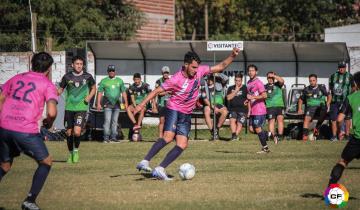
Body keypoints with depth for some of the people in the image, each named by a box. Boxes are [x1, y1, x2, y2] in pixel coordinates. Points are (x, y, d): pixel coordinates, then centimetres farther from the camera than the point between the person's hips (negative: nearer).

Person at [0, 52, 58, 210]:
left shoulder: (17, 78, 17)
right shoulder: (48, 85, 2)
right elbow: (52, 112, -11)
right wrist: (49, 123, 10)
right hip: (26, 131, -5)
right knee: (46, 163, 16)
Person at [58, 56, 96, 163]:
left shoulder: (87, 76, -1)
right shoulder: (67, 77, 0)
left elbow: (93, 88, 16)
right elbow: (61, 89, 10)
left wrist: (89, 97, -1)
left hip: (81, 107, -2)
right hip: (69, 108, 2)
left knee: (77, 132, -16)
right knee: (69, 132, 7)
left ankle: (76, 151, 10)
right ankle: (70, 154, 26)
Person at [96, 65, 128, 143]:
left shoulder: (119, 81, 13)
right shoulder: (104, 81, 5)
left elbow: (123, 92, 15)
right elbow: (100, 92, 2)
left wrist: (125, 103, 7)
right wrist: (98, 103, -6)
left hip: (117, 104, 3)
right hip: (108, 104, -3)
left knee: (115, 121, 5)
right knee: (107, 120, -11)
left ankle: (113, 137, 10)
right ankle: (106, 137, -11)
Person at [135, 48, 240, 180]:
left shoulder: (200, 71, -5)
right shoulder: (176, 79, -19)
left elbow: (220, 67, 4)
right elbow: (157, 91, -13)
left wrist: (232, 56, -9)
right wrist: (142, 104, -19)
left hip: (186, 114, 6)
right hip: (174, 110, -6)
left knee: (182, 145, -6)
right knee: (168, 137, -27)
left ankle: (160, 169, -7)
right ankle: (145, 162, -30)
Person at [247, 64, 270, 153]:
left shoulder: (258, 83, -12)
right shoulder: (249, 83, 15)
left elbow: (264, 95, -20)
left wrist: (253, 97, -26)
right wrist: (248, 100, 11)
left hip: (259, 110, -9)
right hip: (253, 111, 9)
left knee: (257, 129, -6)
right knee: (252, 129, 6)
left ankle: (265, 148, 5)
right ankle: (267, 134, 22)